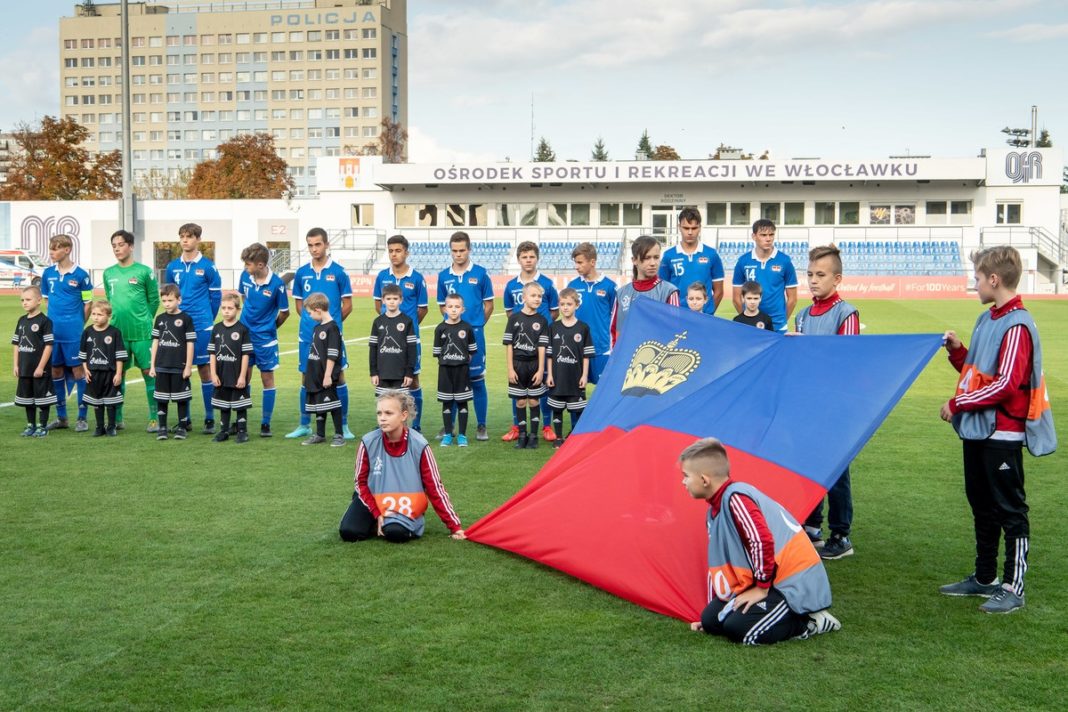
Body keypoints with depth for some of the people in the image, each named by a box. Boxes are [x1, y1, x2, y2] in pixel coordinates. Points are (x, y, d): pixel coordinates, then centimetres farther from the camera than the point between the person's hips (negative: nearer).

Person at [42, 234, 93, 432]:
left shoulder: (80, 275, -7)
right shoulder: (48, 273, 7)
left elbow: (88, 304, -2)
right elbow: (47, 298, 18)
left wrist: (77, 325, 1)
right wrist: (56, 318, 12)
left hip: (73, 332, -5)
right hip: (53, 330, 5)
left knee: (78, 370, -2)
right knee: (56, 371, 10)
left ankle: (82, 418, 6)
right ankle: (61, 417, 21)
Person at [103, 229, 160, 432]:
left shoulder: (144, 271, -3)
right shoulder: (108, 273, 10)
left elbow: (154, 299, 3)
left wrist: (143, 320, 3)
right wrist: (118, 317, 13)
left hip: (141, 332, -4)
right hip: (117, 331, 4)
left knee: (149, 372, -3)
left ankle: (154, 418, 3)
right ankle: (117, 418, 17)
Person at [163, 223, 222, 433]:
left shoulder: (207, 266, -3)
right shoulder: (173, 267, 8)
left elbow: (216, 295, 2)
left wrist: (207, 320, 5)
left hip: (201, 326, -4)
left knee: (204, 369, 0)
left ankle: (209, 419, 6)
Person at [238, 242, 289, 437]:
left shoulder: (277, 284, -17)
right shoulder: (245, 276, -5)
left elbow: (284, 313, -5)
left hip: (265, 339, -4)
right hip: (244, 334, 4)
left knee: (267, 378, 4)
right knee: (244, 377, 9)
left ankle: (266, 423, 12)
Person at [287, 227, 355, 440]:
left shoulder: (338, 272, -3)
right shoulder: (301, 273, 6)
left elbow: (347, 304, 2)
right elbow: (299, 303, 16)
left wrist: (332, 322, 1)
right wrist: (311, 319, 6)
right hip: (307, 335, 3)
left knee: (338, 377, -1)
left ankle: (343, 426, 7)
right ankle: (304, 425, 18)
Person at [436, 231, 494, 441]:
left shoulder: (480, 273, 1)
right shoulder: (444, 276, 8)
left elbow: (489, 305, 6)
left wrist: (476, 325, 1)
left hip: (474, 334, -2)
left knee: (477, 380, 0)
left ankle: (481, 426, 9)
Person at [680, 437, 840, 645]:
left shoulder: (735, 498, -21)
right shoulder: (715, 510, 11)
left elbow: (762, 540, -30)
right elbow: (719, 563, 18)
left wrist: (761, 588, -18)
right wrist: (710, 613, 19)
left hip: (796, 583, -10)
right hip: (767, 581, 10)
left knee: (739, 630, -21)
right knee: (711, 621, 3)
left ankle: (808, 623, -4)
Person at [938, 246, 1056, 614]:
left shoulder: (1017, 325, -17)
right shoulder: (986, 320, 11)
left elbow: (1006, 383, -22)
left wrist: (958, 404, -17)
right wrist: (957, 351, 1)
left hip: (1002, 434, -9)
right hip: (977, 430, 9)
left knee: (1010, 511, 0)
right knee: (982, 507, 17)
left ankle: (1013, 587, 7)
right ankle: (985, 578, 28)